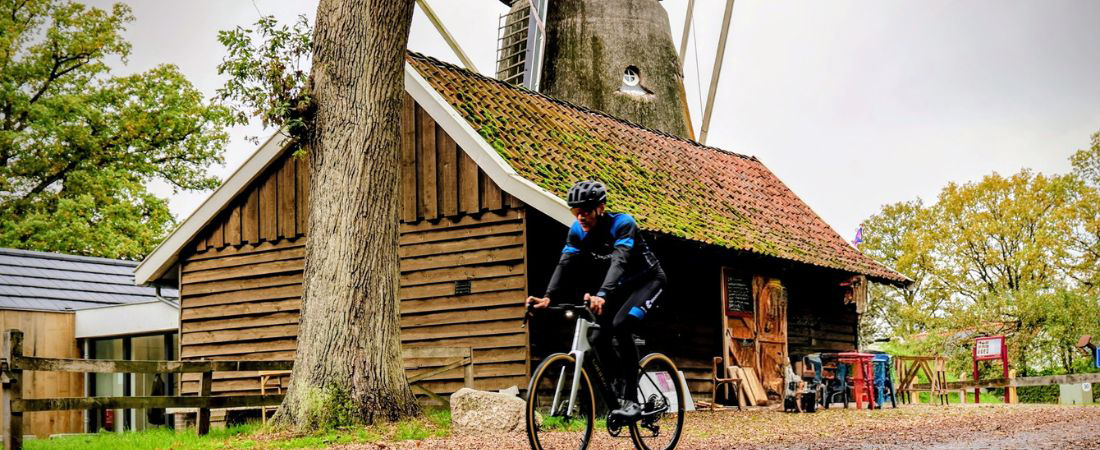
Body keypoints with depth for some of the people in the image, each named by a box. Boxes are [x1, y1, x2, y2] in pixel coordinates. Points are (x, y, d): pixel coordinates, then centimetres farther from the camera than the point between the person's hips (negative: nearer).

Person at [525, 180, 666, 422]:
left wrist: (602, 295, -61)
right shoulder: (577, 231, -12)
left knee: (621, 326, -29)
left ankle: (631, 401, -26)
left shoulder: (622, 223, -30)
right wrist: (548, 298, -38)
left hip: (647, 280, -7)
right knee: (598, 338, -8)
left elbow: (619, 261, -44)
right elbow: (565, 264, -22)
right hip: (621, 286, 7)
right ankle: (619, 392, 13)